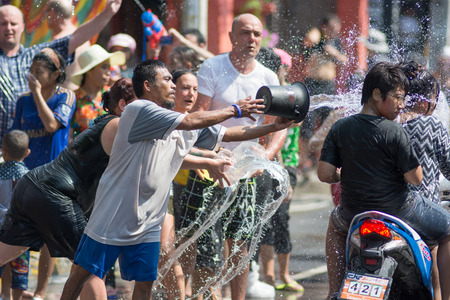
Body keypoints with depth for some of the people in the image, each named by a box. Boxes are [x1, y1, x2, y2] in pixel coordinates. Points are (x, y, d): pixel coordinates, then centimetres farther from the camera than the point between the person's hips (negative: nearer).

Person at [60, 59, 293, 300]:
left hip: (148, 224, 7)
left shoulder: (182, 128, 8)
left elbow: (227, 134, 12)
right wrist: (235, 110, -11)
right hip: (112, 217, -7)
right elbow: (192, 121, -21)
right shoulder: (139, 110, -16)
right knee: (84, 271, 1)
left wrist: (274, 127, 4)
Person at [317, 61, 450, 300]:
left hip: (355, 214, 5)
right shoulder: (394, 132, -19)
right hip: (398, 212, -5)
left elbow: (324, 174, -7)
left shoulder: (340, 128, -6)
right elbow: (415, 178, -17)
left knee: (336, 224, 39)